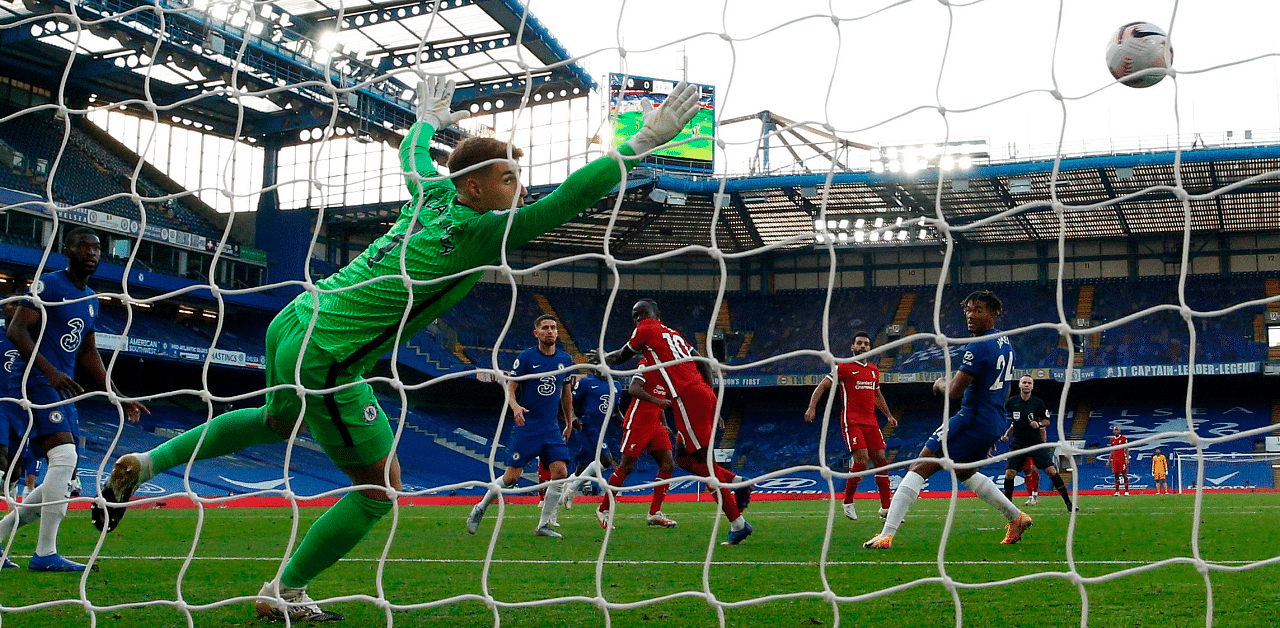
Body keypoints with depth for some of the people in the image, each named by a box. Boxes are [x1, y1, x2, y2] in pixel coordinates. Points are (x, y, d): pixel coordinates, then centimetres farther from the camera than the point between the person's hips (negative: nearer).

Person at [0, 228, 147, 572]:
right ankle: (45, 553, -19)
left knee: (65, 478, 7)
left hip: (62, 388, 9)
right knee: (65, 455, -22)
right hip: (35, 381, -9)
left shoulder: (91, 299, 19)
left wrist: (119, 398, 18)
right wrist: (49, 371, -25)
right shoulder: (48, 285, -6)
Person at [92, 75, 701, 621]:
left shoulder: (433, 193, 5)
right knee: (380, 486, 5)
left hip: (292, 323, 9)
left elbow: (412, 154, 28)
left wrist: (428, 119, 48)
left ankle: (144, 464, 34)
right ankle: (284, 595, 16)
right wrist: (643, 142, -19)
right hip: (328, 360, -9)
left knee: (277, 422, 37)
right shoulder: (481, 231, -18)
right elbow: (570, 197, -23)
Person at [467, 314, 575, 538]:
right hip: (526, 426, -4)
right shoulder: (526, 357, -5)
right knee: (512, 477, -5)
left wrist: (569, 422, 24)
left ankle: (544, 525, 1)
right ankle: (480, 509, 20)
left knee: (560, 472, -12)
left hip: (552, 428, 4)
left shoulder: (565, 359, 8)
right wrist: (515, 406, -24)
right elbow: (510, 389, -4)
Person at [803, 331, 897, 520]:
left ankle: (885, 507, 7)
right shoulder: (844, 367, -2)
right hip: (851, 421, -6)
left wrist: (889, 415, 28)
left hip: (871, 422, 7)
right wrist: (812, 408, -15)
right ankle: (848, 503, -2)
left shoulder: (874, 370, 17)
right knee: (862, 459, -18)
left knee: (881, 460, 1)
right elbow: (822, 386, -3)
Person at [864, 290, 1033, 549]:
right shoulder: (1005, 341, 12)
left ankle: (886, 535, -17)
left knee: (919, 468, -10)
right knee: (964, 472, 32)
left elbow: (955, 391, -21)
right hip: (995, 423, 9)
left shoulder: (978, 347, -18)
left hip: (972, 421, -9)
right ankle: (1016, 518, 33)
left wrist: (941, 384, 1)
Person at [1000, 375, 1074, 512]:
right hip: (1018, 443, 1)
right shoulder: (1011, 402, 1)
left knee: (1051, 471, -10)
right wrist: (1005, 435, 2)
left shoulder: (1038, 402, -1)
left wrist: (1039, 424, -11)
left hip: (1036, 443, -1)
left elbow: (1046, 421, 9)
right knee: (1009, 473, -9)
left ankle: (1068, 502, -2)